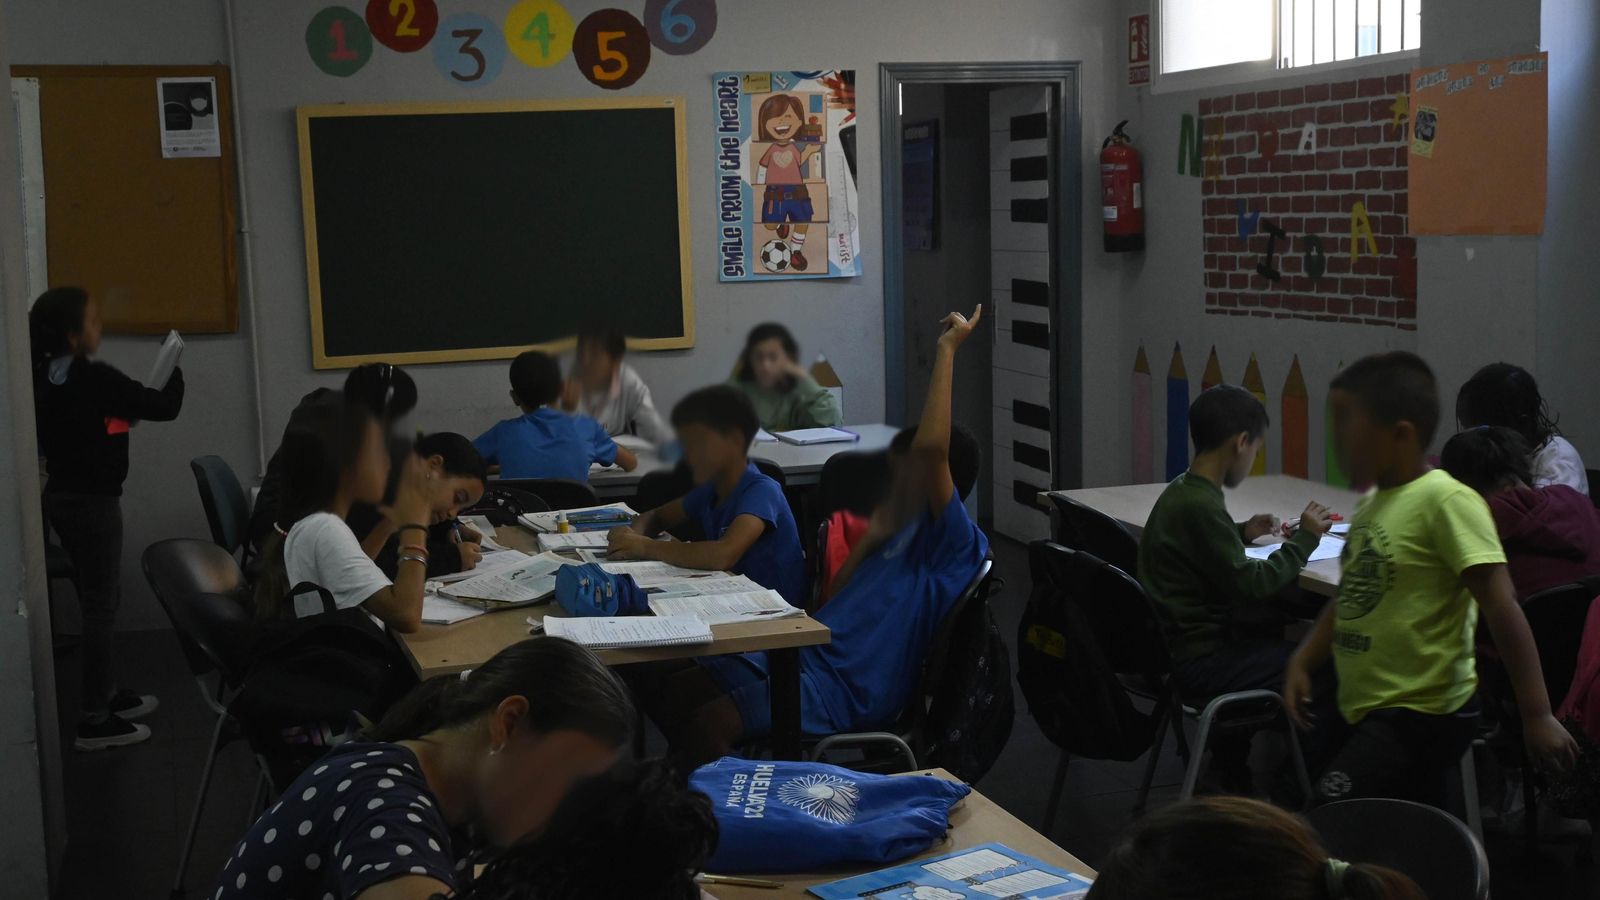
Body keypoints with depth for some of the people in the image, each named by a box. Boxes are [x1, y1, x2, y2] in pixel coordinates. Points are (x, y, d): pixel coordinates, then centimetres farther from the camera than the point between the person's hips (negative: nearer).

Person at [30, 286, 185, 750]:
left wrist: (122, 417, 9)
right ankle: (94, 722, 1)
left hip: (62, 497, 9)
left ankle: (107, 694, 32)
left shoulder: (44, 378, 4)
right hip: (93, 503, -9)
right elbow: (165, 408, -17)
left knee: (97, 600, 20)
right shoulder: (94, 378, -21)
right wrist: (175, 373, 1)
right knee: (101, 606, -3)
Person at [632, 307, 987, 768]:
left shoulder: (957, 544, -8)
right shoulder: (907, 533, 23)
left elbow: (929, 448, -25)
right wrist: (872, 539, 16)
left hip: (846, 688, -10)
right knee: (657, 686, 6)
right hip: (812, 655, 10)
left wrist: (947, 349, -18)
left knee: (708, 724, -34)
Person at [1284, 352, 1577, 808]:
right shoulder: (1372, 501, 9)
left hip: (1424, 717, -9)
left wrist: (1537, 716, -22)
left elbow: (1501, 607, -20)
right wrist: (1301, 663, 7)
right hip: (1359, 708, 9)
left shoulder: (1447, 500, -17)